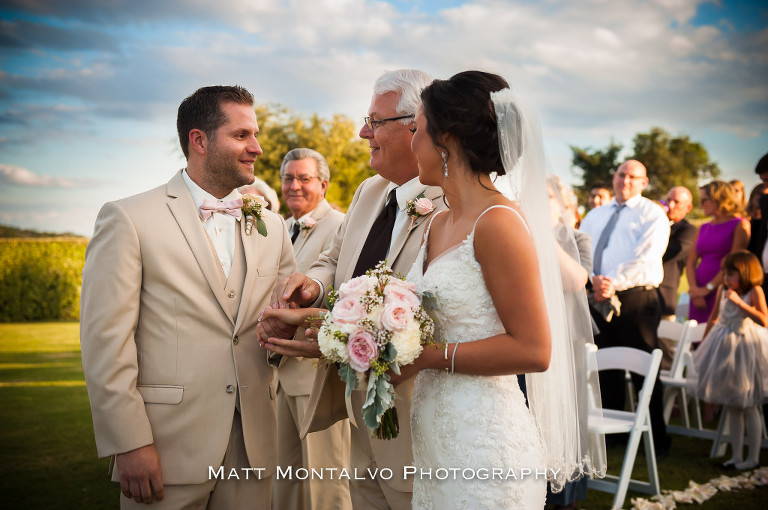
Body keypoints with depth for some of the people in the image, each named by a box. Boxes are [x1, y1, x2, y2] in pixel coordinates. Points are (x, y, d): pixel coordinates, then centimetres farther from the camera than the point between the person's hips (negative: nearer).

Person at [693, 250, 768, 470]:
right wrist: (704, 342, 17)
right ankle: (737, 456, 21)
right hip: (725, 347, 5)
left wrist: (739, 303, -29)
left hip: (746, 348, -5)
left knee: (748, 408, 3)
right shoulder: (722, 290, 0)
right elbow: (714, 318, 12)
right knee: (731, 408, 11)